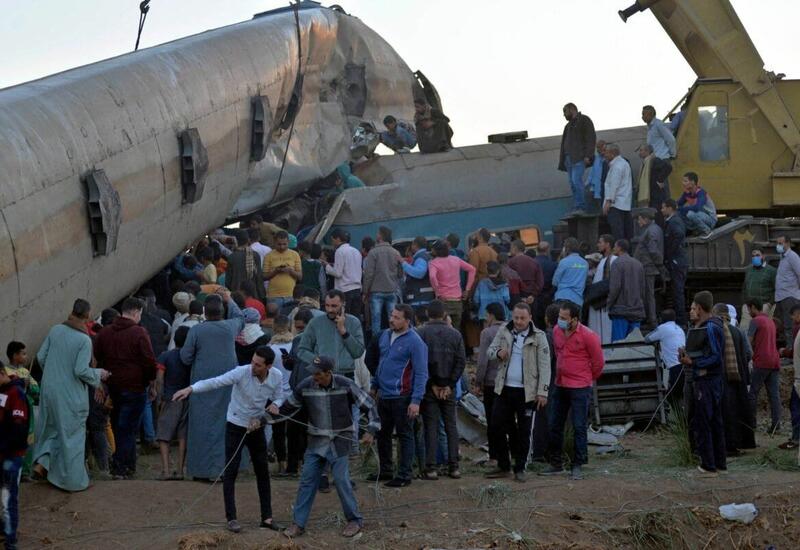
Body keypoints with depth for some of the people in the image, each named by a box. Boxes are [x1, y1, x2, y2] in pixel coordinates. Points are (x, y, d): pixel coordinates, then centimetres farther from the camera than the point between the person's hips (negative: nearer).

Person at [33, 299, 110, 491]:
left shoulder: (55, 330, -2)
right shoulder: (84, 340, -18)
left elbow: (41, 357, 4)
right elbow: (81, 370, -20)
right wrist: (99, 374, -2)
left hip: (49, 388, 5)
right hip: (71, 395, -5)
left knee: (51, 426, 25)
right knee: (71, 434, 7)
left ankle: (41, 462, 13)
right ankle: (72, 480, 14)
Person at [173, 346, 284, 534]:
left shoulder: (277, 376, -11)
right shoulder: (242, 372, -24)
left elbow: (279, 396, 6)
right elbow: (215, 382, -34)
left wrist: (275, 404, -19)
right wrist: (191, 388, -48)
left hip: (257, 427, 4)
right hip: (236, 426, -4)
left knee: (263, 472, 9)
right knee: (231, 472, -6)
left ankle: (266, 517, 18)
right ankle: (231, 518, 0)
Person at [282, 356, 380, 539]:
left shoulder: (346, 386, -16)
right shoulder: (305, 387, -10)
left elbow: (368, 404, -5)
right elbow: (287, 406, 6)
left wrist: (371, 430, -12)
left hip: (340, 441, -3)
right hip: (316, 441, 3)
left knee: (341, 480, -7)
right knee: (307, 481, 0)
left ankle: (355, 520, 11)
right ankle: (298, 523, 8)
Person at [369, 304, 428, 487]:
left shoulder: (415, 342, -13)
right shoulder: (385, 335, 9)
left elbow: (421, 374, -14)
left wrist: (416, 400, -19)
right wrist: (374, 386, 19)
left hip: (401, 397, -8)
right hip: (383, 395, 8)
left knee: (404, 435, 1)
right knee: (382, 434, 15)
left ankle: (404, 475, 5)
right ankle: (385, 470, 27)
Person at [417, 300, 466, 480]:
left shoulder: (421, 334, -5)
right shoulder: (455, 334, 4)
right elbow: (461, 361, -1)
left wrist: (431, 384, -4)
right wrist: (449, 385, 0)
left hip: (429, 388, -2)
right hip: (448, 386, 2)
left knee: (431, 426, 0)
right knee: (451, 426, 9)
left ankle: (431, 468, -2)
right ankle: (454, 467, 8)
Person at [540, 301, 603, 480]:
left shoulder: (587, 336, -15)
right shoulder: (556, 331, 3)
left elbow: (598, 362, -4)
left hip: (580, 388, -7)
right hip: (560, 385, 7)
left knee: (579, 428, -1)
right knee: (555, 426, 10)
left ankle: (577, 466, 6)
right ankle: (556, 464, 21)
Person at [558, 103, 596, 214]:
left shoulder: (584, 120, 3)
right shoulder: (568, 125, 28)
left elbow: (591, 138, -7)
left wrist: (588, 156, -17)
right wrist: (562, 161, 17)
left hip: (579, 157, -8)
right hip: (569, 158, 8)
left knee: (576, 180, -20)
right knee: (572, 183, 1)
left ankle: (580, 207, -22)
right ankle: (576, 208, -1)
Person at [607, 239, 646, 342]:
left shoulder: (617, 263, -7)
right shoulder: (638, 264, 13)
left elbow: (615, 287, -14)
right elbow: (643, 288, 15)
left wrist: (609, 303, -4)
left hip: (620, 310, -6)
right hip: (637, 311, 6)